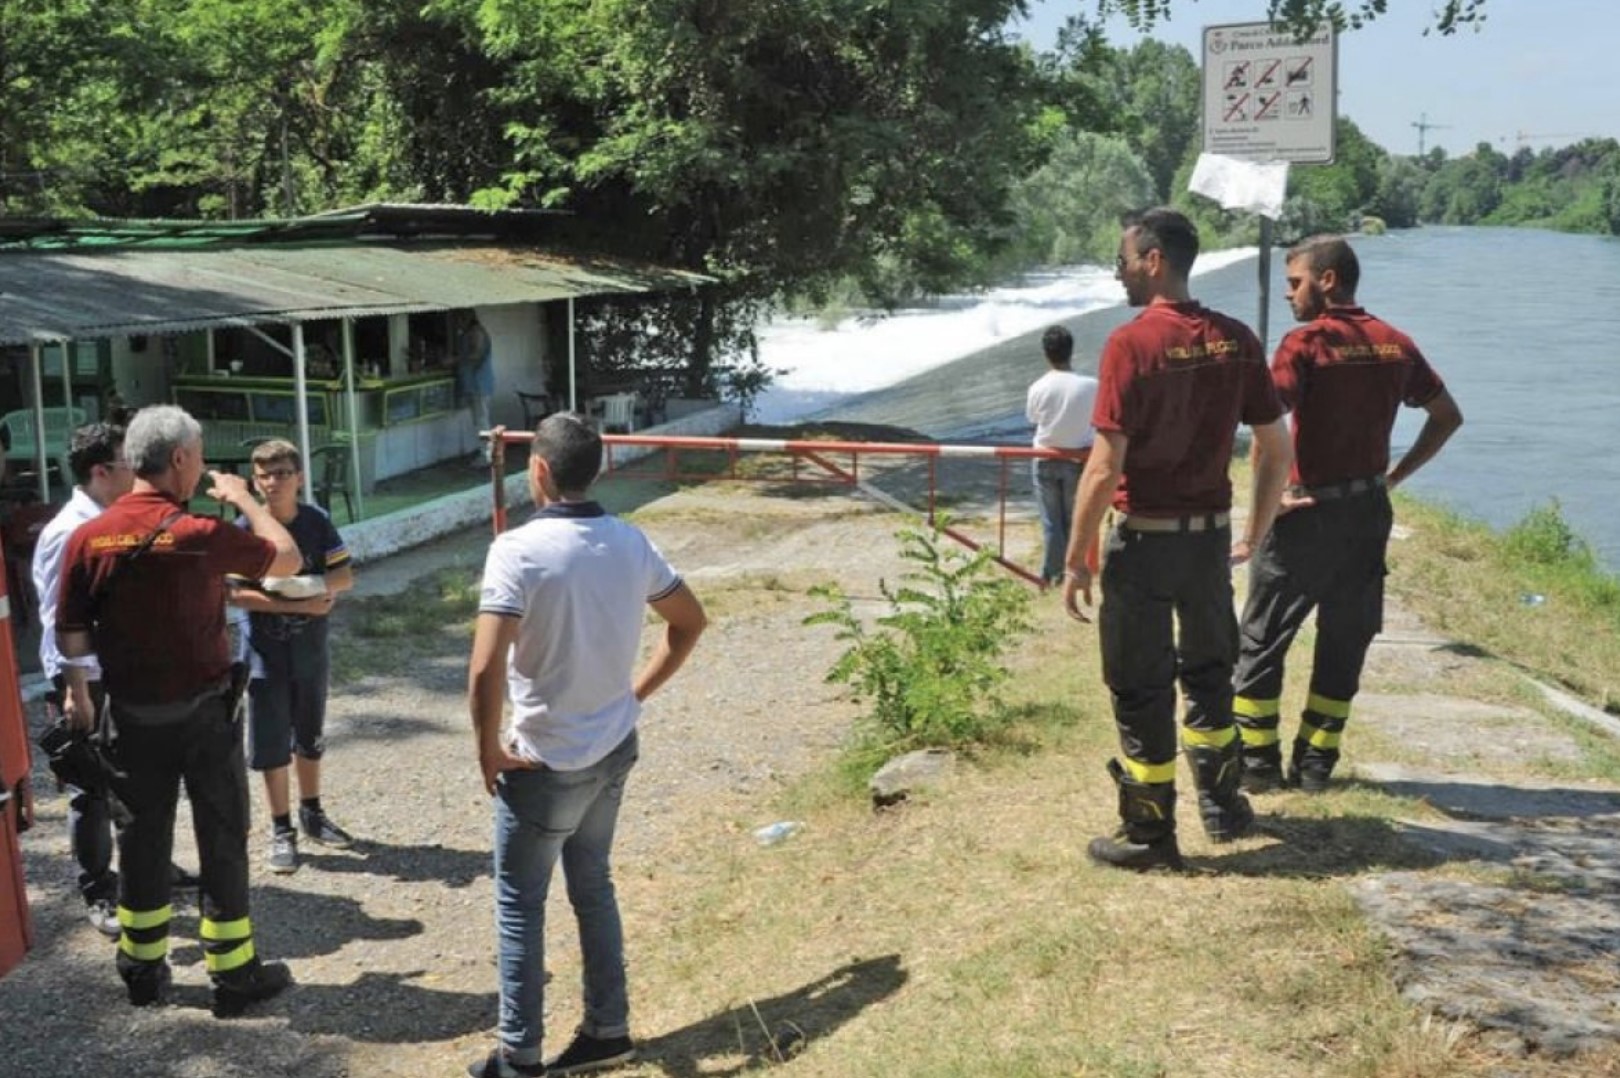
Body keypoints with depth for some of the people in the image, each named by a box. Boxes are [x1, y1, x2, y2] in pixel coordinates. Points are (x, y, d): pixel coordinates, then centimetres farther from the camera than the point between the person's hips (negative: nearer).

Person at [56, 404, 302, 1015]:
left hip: (132, 713, 4)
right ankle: (234, 974, 13)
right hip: (202, 711, -4)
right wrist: (244, 500, 8)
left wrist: (77, 690, 17)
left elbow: (71, 631, 1)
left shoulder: (88, 537, -5)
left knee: (142, 836, 15)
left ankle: (143, 969, 26)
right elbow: (288, 558, -5)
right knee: (222, 840, 6)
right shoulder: (198, 534, -17)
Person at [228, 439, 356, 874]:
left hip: (310, 650, 3)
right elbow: (236, 593, -15)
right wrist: (300, 605, -21)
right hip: (266, 654, -3)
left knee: (310, 737, 17)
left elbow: (345, 577, -5)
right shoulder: (246, 529, -12)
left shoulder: (317, 522, -4)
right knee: (271, 746, 4)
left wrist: (303, 584, -24)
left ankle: (312, 814, 35)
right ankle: (282, 830, 17)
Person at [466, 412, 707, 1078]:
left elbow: (486, 669, -29)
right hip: (614, 751, 6)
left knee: (519, 904, 10)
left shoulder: (519, 550, -21)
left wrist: (488, 749, -14)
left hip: (544, 763, -6)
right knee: (593, 886, 21)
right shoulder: (630, 542, -1)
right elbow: (691, 622, 11)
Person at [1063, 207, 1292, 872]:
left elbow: (1105, 467, -20)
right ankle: (1223, 808, 35)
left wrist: (1076, 560, -11)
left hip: (1144, 541, -5)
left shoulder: (1131, 343, -16)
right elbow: (1278, 451, 4)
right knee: (1208, 673, 23)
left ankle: (1150, 836, 16)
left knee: (1141, 690, 7)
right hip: (1211, 534, 6)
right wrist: (1254, 538, 16)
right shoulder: (1236, 341, 1)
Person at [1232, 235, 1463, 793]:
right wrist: (1396, 475, 13)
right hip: (1371, 510, 6)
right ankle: (1315, 762, 18)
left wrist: (1270, 498, -14)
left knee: (1261, 640, 7)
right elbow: (1448, 417, 15)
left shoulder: (1306, 342, -12)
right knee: (1345, 642, 13)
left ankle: (1257, 762, 11)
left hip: (1310, 511, -6)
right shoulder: (1395, 344, 7)